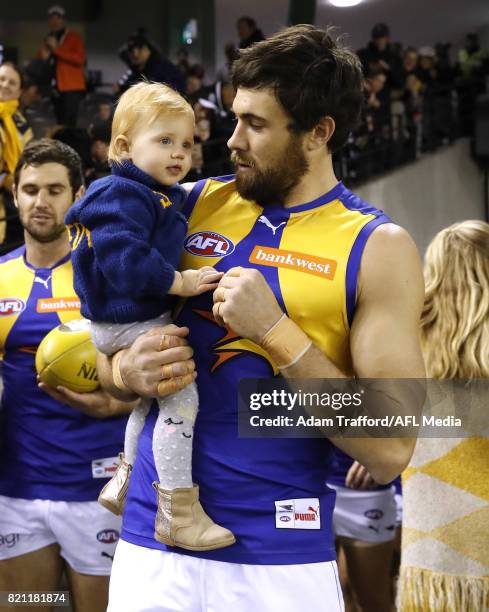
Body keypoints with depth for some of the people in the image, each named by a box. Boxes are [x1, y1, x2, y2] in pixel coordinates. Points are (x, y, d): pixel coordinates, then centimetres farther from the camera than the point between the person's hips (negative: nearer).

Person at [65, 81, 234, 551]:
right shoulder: (123, 196, -20)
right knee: (181, 397, -14)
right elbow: (123, 258, -32)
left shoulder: (159, 195, 13)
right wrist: (178, 282, -27)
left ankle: (124, 481, 41)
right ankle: (178, 514, -10)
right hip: (130, 324, -11)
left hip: (141, 320, 11)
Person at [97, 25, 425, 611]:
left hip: (280, 561, -3)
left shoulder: (378, 247, -8)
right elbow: (111, 333, 13)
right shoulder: (193, 204, 4)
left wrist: (275, 330, -19)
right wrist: (126, 371, -10)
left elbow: (389, 453, -13)